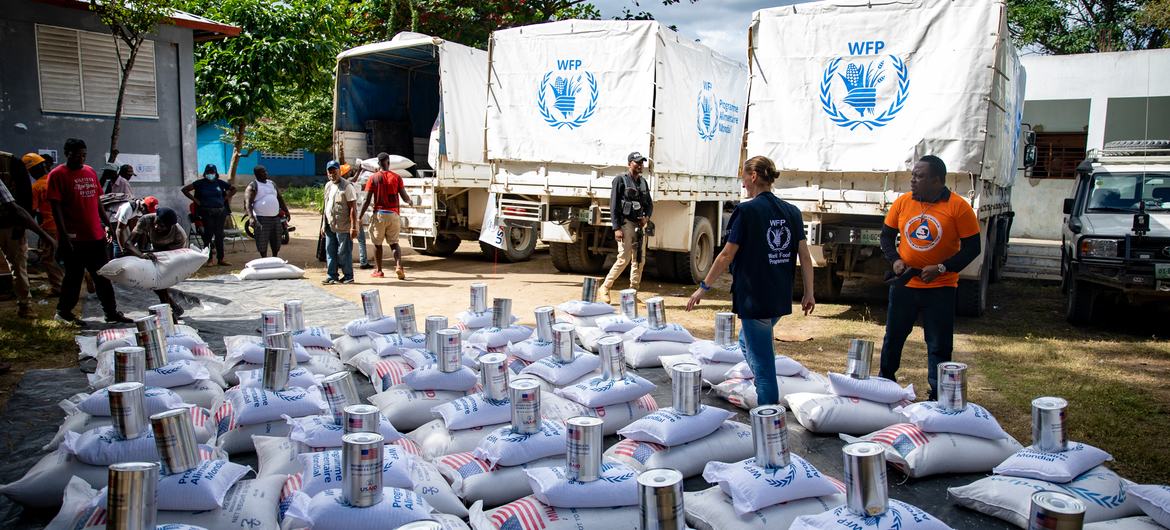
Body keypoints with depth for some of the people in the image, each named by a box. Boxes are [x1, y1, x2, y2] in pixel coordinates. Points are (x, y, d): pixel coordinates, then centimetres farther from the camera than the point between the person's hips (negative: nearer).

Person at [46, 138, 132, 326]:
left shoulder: (90, 172, 12)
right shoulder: (57, 175, -6)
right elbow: (56, 208, -11)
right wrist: (63, 236, -17)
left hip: (96, 236, 6)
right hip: (74, 238, -6)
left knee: (103, 276, 9)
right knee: (74, 276, 3)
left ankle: (111, 313, 15)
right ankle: (63, 312, 19)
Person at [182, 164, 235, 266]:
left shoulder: (220, 183, 9)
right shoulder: (200, 183, 3)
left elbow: (233, 189, 21)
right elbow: (184, 189, 4)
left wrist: (226, 198, 9)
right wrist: (195, 200, -1)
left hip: (220, 212, 2)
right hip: (207, 212, -2)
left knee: (219, 235, 4)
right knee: (209, 233, -6)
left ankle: (220, 259, 8)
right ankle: (208, 257, 2)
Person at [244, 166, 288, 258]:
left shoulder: (272, 183, 15)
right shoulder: (253, 186, -6)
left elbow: (280, 198, 21)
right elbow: (248, 203, -15)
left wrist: (286, 211, 16)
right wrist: (252, 218, -29)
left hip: (276, 217, 6)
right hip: (262, 219, -6)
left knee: (276, 242, 13)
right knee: (262, 243, -1)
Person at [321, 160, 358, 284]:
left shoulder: (347, 186, -11)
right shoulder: (328, 186, 14)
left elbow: (353, 208, -14)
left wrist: (353, 227, -20)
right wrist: (323, 224, 17)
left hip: (343, 227, -7)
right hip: (330, 226, 7)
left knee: (344, 252, -2)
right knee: (330, 252, 9)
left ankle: (348, 276, 9)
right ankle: (331, 276, 16)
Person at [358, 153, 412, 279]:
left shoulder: (373, 178, -2)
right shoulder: (396, 177, 1)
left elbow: (367, 201, -5)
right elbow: (404, 197, 1)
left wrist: (360, 217, 1)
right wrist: (410, 202, 25)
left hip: (379, 214, -1)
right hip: (393, 214, 1)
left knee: (377, 243, 12)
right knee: (394, 243, 9)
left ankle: (378, 270, 17)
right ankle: (399, 266, -13)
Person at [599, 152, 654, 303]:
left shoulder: (643, 182, 15)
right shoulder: (620, 180, -5)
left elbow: (649, 204, 20)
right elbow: (613, 205, -9)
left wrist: (647, 217, -2)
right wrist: (616, 228, -16)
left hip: (640, 224, 7)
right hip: (625, 223, -7)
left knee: (639, 260, 6)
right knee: (624, 259, -11)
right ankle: (605, 288, 2)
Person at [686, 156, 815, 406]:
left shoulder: (747, 210, -12)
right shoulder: (791, 212, 5)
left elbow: (727, 256, -12)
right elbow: (805, 256, 5)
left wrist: (703, 287, -3)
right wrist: (808, 293, 13)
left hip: (754, 299, -7)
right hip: (781, 299, 7)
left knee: (762, 362, 1)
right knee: (747, 342, 27)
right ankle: (768, 398, 30)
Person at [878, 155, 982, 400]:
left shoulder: (958, 207, -10)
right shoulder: (902, 202, 0)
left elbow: (972, 248, -7)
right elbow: (887, 235, 11)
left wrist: (941, 268, -16)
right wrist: (894, 260, -6)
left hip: (940, 288, -3)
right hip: (903, 284, 3)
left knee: (939, 345, 5)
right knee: (893, 337, 14)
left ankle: (938, 396, 18)